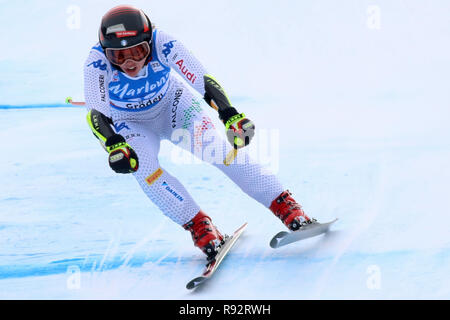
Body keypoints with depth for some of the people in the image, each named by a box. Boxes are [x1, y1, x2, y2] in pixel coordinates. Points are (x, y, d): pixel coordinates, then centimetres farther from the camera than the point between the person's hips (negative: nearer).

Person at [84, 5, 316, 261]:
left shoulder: (163, 45, -34)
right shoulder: (96, 63, -34)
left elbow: (204, 81, -37)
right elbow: (96, 113, -42)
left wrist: (231, 116, -52)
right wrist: (114, 146, -61)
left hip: (172, 104, -1)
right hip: (131, 124, 1)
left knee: (215, 147, -22)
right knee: (144, 167, -27)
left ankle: (285, 205, -18)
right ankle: (199, 226, -12)